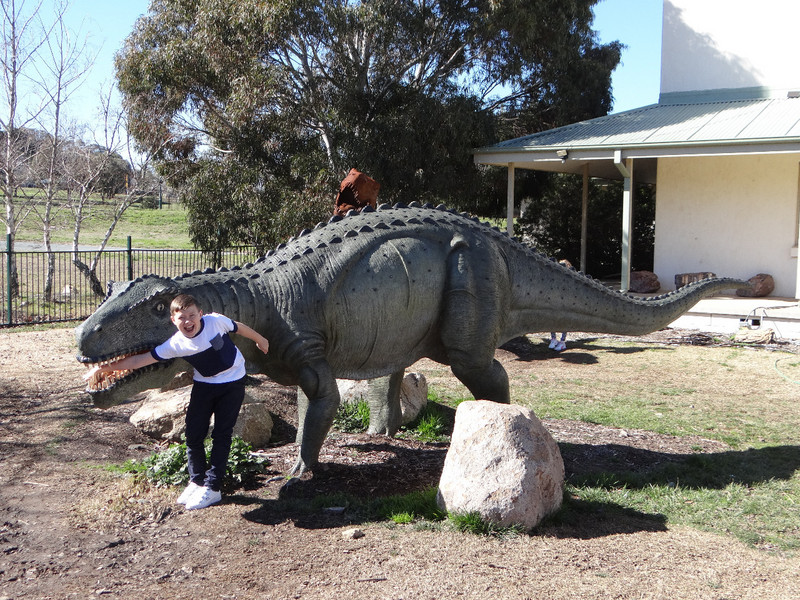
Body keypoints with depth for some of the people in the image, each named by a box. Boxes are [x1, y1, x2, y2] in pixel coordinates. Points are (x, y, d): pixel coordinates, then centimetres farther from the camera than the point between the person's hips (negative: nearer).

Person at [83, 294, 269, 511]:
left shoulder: (216, 321, -24)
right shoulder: (175, 344, -19)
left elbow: (239, 328, -4)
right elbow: (140, 359, -18)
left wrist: (259, 339, 14)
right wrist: (105, 367, -24)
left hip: (232, 382, -2)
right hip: (204, 384, 3)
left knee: (221, 434, -3)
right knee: (193, 434, -1)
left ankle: (212, 488, 4)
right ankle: (197, 481, 20)